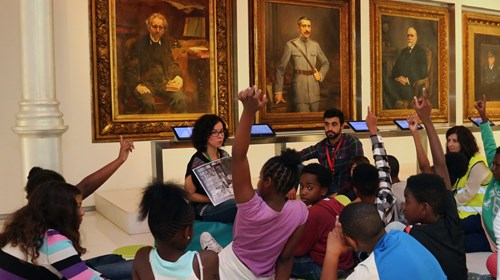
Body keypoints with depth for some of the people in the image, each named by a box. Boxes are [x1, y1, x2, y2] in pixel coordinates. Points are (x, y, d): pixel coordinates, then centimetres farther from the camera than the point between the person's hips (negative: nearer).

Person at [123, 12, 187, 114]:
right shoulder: (138, 44, 4)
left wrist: (178, 76, 6)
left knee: (181, 99, -26)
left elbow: (172, 64, 27)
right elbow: (129, 69, 3)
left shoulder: (165, 43, 17)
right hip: (145, 84, -3)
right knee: (148, 103, -36)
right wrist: (137, 85, -12)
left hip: (165, 83, 3)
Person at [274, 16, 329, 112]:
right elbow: (280, 68, -1)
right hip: (299, 87, -4)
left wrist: (321, 75, 4)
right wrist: (278, 92, -4)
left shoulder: (315, 45, 10)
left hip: (314, 90, 4)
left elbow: (325, 63, 24)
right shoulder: (290, 45, -2)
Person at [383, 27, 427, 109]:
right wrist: (396, 77, -4)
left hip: (413, 84, -5)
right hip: (400, 80, 5)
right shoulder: (403, 51, 24)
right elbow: (395, 68, 18)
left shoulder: (421, 51, 6)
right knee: (386, 80, -26)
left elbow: (422, 72, -4)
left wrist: (408, 80, -15)